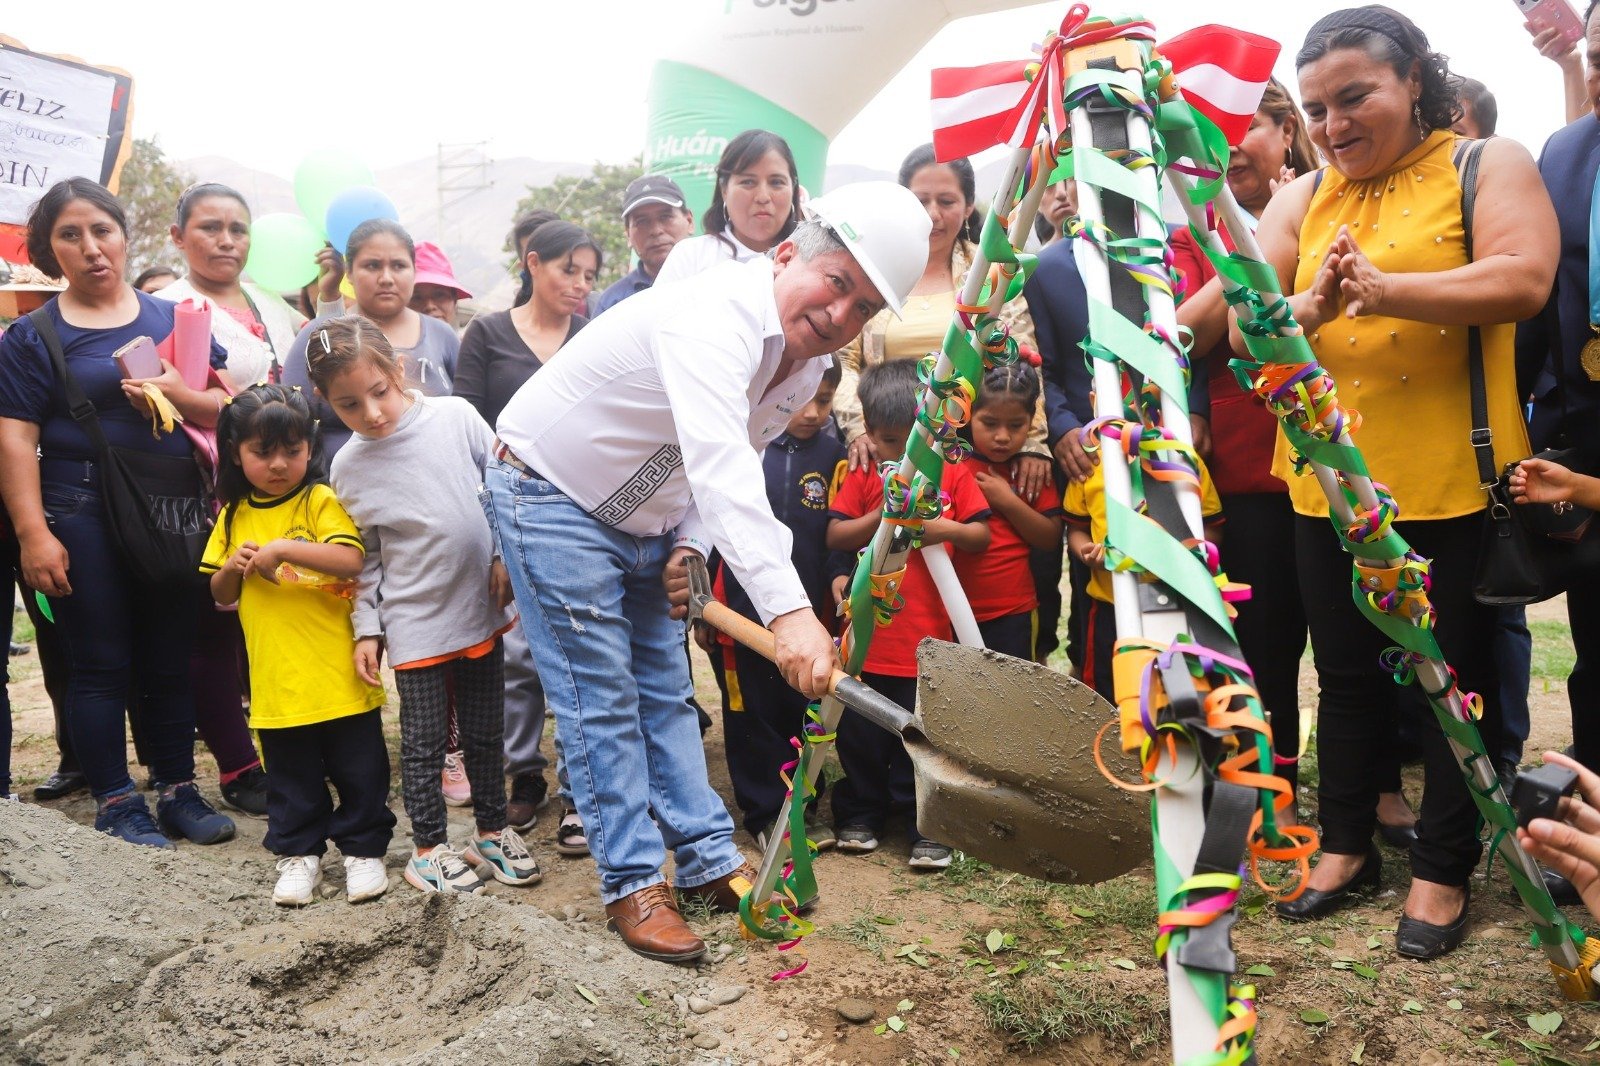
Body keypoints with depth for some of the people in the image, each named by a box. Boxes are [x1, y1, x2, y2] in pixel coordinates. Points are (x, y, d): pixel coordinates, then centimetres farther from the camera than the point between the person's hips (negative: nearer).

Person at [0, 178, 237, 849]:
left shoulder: (172, 317, 10)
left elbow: (229, 406, 8)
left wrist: (181, 396, -13)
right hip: (83, 520, -2)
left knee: (171, 659, 8)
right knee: (100, 664, 2)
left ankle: (178, 789, 20)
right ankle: (115, 803, 14)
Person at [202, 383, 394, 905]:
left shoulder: (321, 501, -7)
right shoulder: (236, 515, 8)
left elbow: (351, 559, -23)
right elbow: (221, 596, 15)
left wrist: (282, 548, -26)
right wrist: (232, 569, -5)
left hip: (339, 678, -4)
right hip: (275, 682, 4)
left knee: (359, 770, 7)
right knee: (292, 778, 15)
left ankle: (364, 849, 22)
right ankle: (299, 852, 30)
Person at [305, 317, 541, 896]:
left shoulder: (456, 416, -7)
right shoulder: (348, 468, -4)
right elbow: (366, 556, 3)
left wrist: (507, 555, -3)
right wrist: (366, 629, 1)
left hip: (481, 607, 1)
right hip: (414, 621, -1)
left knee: (485, 732, 15)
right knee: (424, 739, 7)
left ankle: (493, 830, 31)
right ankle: (428, 846, 24)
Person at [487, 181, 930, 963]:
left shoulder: (806, 370, -4)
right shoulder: (717, 314, -34)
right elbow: (718, 467, -48)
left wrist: (688, 545, -6)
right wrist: (787, 610, -57)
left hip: (643, 521, 8)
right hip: (551, 494, -8)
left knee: (665, 690, 11)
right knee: (600, 700, -5)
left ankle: (709, 861, 19)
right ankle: (632, 885, 5)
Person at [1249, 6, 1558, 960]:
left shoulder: (1489, 165, -1)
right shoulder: (1302, 199, 9)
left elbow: (1523, 280, -18)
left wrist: (1386, 289, -30)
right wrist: (1310, 308, -22)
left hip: (1452, 480, -4)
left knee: (1456, 680, 7)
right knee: (1347, 672, 15)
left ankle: (1445, 870, 22)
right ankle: (1347, 845, 31)